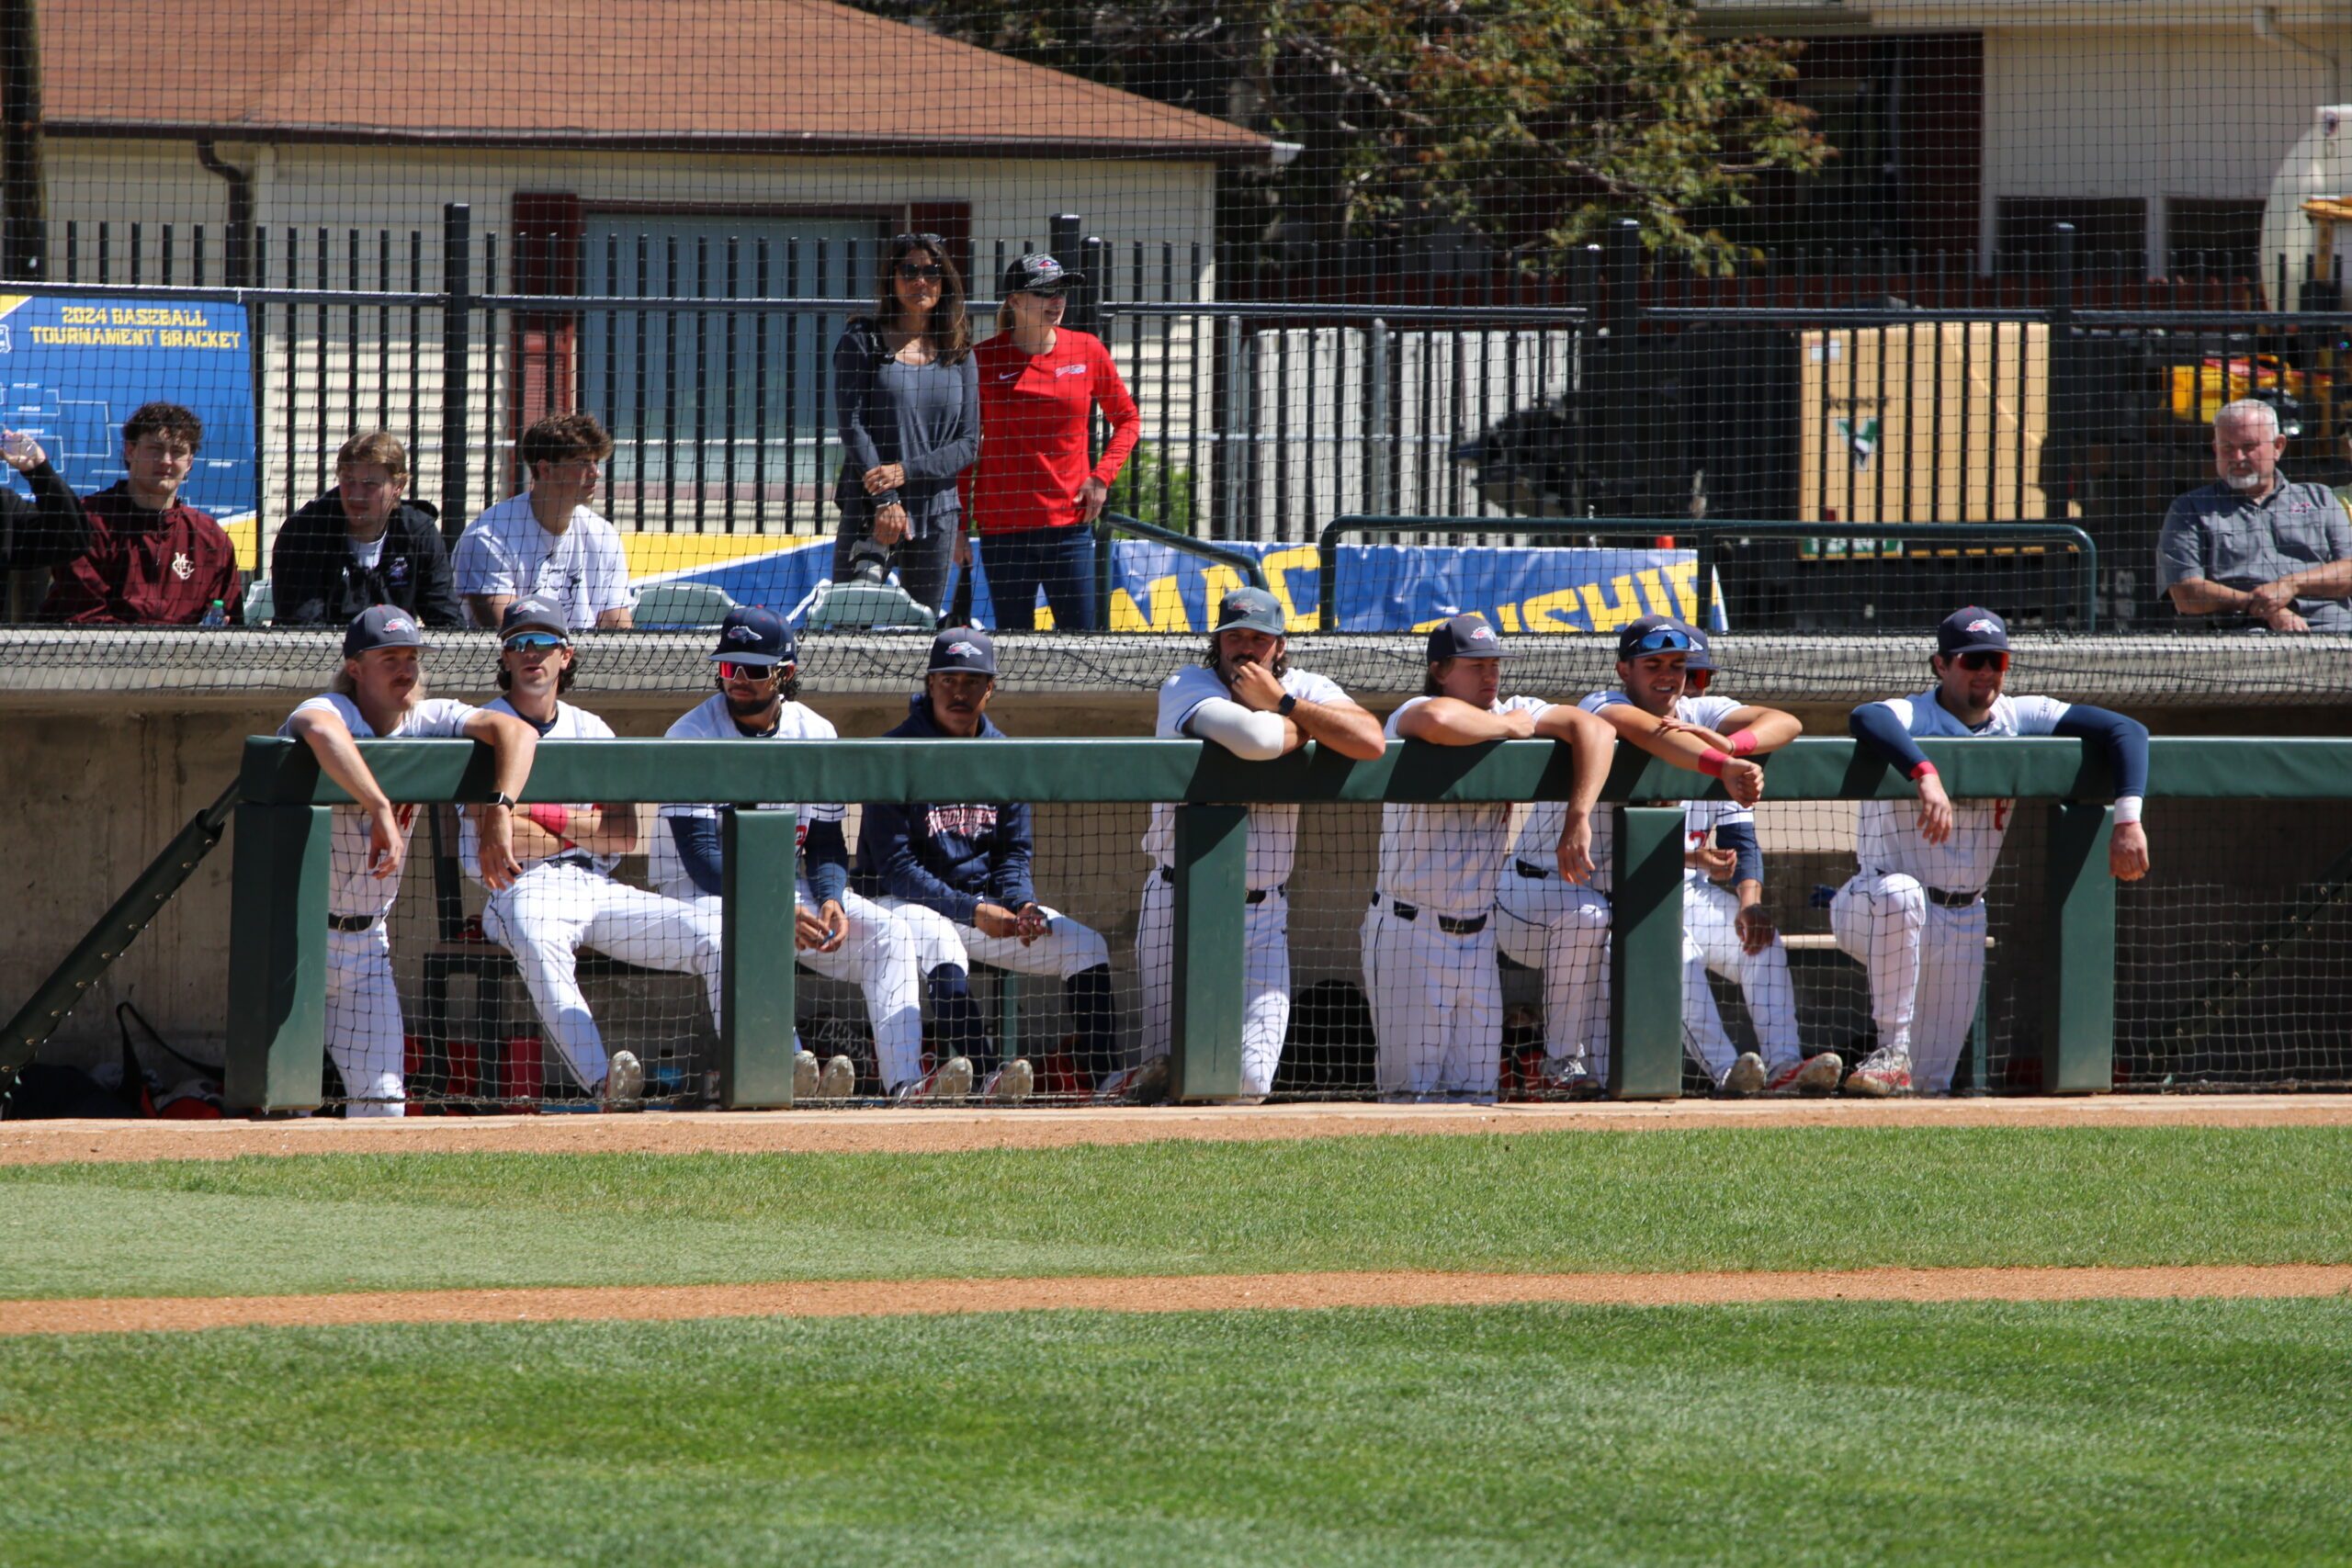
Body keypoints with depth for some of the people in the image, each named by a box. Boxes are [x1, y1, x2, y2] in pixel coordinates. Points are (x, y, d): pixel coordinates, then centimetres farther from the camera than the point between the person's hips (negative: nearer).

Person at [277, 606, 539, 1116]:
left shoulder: (428, 720, 0)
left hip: (365, 940, 6)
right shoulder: (331, 711, -16)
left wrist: (498, 811, -30)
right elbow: (321, 729, -42)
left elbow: (518, 732, -13)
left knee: (382, 1095, 3)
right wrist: (382, 811, -49)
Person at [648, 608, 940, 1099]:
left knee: (883, 929, -15)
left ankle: (906, 1081, -27)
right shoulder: (692, 735, -12)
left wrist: (831, 900, -16)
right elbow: (699, 850, -20)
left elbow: (826, 842, 6)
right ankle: (783, 1067, -52)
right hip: (701, 887, -5)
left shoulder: (814, 734, 3)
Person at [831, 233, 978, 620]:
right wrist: (884, 501, -15)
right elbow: (852, 425, -6)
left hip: (937, 513, 3)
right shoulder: (862, 342, 2)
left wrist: (906, 471, -11)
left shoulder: (958, 355, 10)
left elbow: (968, 444, 6)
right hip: (868, 510, -3)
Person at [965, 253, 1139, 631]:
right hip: (1003, 527, -1)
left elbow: (1127, 419, 16)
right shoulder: (984, 359, -1)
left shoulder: (1087, 350, 4)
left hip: (1069, 524, 1)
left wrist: (1102, 476, 1)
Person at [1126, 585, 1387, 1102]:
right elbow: (1252, 737, -28)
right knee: (1168, 1066, -2)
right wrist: (1310, 725, -8)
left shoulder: (1306, 690, 5)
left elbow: (1371, 742, -15)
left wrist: (1283, 704, -14)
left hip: (1264, 915, 3)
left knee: (1249, 1080, -4)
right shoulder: (1186, 687, -8)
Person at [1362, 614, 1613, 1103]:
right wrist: (1509, 727, -17)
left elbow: (1594, 730, -8)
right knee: (1414, 1085, -6)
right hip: (1410, 930, -5)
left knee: (1478, 1090, 7)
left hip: (1479, 931, 5)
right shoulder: (1411, 715, -12)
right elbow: (1441, 721, -37)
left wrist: (1578, 819, -23)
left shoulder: (1514, 713, 4)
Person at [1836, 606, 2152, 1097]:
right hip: (1870, 907, -5)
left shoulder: (2022, 719, 0)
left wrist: (2128, 820, -22)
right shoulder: (1914, 717, -16)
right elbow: (1866, 719, -41)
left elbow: (2126, 732, -6)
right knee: (1900, 893, -42)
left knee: (1931, 1086, 3)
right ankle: (1892, 1053, -31)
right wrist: (1926, 774, -57)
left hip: (1962, 924, 5)